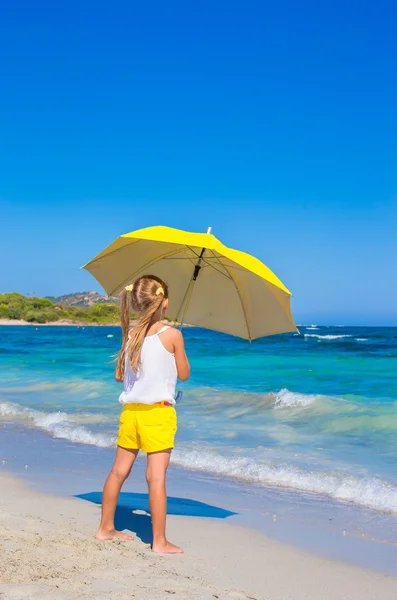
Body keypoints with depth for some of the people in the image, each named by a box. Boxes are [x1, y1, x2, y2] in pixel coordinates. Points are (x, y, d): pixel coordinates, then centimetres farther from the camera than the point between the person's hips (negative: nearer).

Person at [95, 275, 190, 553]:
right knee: (157, 476, -3)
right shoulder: (172, 335, -11)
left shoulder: (131, 335, 3)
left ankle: (106, 528, 27)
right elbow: (184, 374, -1)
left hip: (131, 410, 5)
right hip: (159, 412, -5)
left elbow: (119, 375, 12)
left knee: (119, 471, 15)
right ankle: (159, 541, 2)